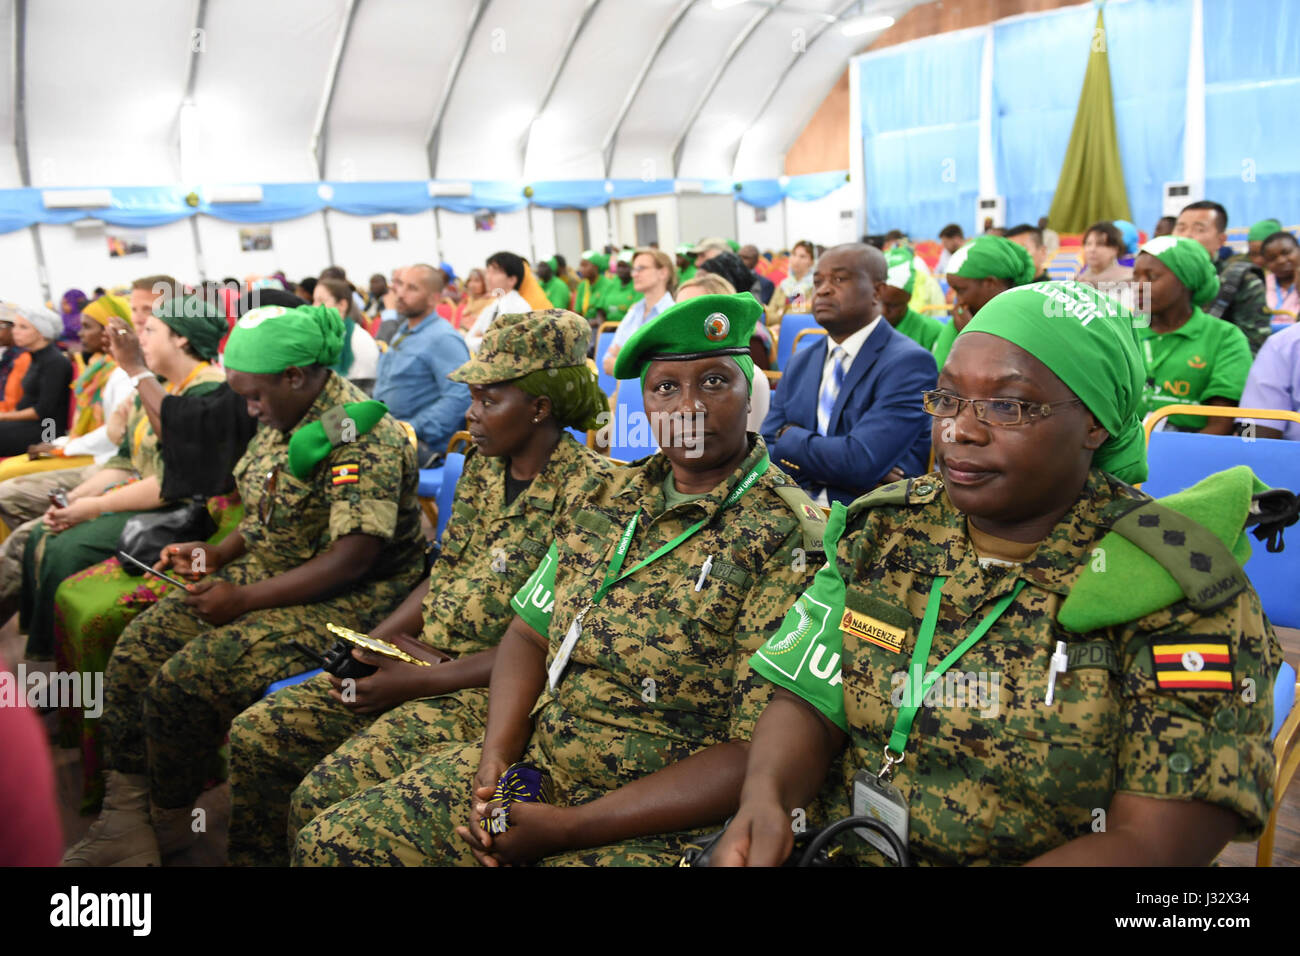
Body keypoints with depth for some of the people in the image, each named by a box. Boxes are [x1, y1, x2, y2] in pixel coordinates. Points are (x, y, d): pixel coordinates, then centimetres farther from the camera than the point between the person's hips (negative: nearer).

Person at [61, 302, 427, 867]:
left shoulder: (360, 436, -21)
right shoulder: (284, 421, 9)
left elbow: (352, 559, -26)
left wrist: (244, 599, -21)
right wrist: (218, 554, 7)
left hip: (340, 602, -10)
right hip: (265, 573, 10)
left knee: (185, 682, -20)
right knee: (136, 652, -1)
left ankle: (167, 822, 7)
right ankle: (125, 819, 7)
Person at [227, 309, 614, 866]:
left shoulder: (588, 488, -16)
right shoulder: (482, 466, 11)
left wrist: (422, 681, -18)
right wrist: (374, 643, 0)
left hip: (494, 689, -8)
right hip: (422, 657, 8)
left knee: (324, 798, -22)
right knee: (256, 733, 3)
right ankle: (255, 862, 22)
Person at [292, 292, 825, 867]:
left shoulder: (791, 538, -15)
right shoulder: (607, 501, 6)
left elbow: (759, 755, -18)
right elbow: (529, 633, 10)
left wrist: (571, 828, -19)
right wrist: (496, 754, -8)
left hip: (655, 824, -5)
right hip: (530, 768, 6)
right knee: (330, 841, 1)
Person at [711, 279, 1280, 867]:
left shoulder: (1181, 595, -12)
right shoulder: (879, 533, 1)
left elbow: (1154, 840, -17)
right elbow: (808, 704, -1)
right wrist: (765, 798, -20)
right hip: (850, 851, 3)